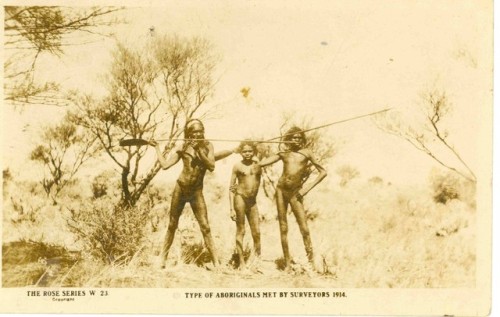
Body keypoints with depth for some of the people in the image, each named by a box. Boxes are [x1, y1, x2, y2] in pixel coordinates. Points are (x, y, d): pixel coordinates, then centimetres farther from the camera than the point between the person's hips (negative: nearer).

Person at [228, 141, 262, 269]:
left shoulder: (257, 165, 7)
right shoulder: (237, 166, -2)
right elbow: (231, 188, -2)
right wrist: (231, 208, -7)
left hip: (253, 200, 4)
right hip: (240, 198, -4)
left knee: (256, 232, 4)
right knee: (240, 231, 1)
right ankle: (241, 262, 6)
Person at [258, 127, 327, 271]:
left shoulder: (306, 153, 5)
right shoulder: (283, 154, 10)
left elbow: (323, 172, 5)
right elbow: (261, 163, 4)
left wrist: (308, 187, -1)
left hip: (295, 192, -2)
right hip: (281, 189, 2)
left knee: (304, 228, -8)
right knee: (283, 228, 3)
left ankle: (311, 262, -1)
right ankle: (287, 264, 9)